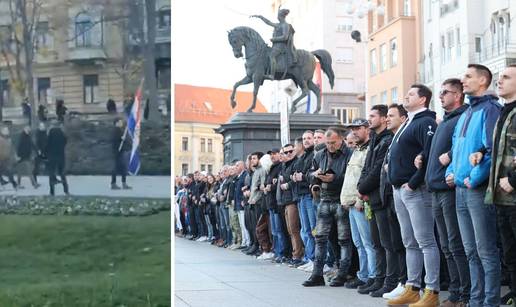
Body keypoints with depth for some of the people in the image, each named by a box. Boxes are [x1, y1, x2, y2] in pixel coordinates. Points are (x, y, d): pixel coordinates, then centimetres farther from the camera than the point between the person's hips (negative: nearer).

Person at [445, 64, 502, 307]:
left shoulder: (489, 109, -8)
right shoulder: (465, 114, 19)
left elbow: (493, 150, -18)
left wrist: (475, 178, -18)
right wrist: (451, 172, 11)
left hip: (479, 189, -9)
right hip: (461, 189, 9)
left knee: (486, 251, -6)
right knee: (471, 251, 13)